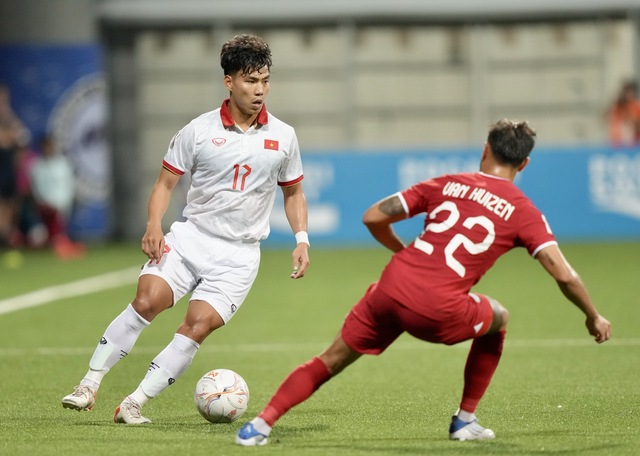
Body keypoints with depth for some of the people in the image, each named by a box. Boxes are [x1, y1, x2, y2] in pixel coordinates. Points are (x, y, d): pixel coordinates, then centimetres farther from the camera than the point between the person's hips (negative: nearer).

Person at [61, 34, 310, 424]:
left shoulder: (282, 137, 4)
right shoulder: (199, 131, 0)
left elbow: (294, 193, 17)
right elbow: (166, 183, 5)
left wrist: (302, 240, 4)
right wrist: (154, 226, -11)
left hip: (238, 255, 1)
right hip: (190, 235, 0)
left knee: (198, 326, -16)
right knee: (147, 301, -21)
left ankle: (134, 404, -10)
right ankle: (89, 385, -13)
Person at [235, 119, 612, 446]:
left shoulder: (448, 184, 17)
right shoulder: (523, 212, 10)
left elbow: (373, 217, 16)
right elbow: (564, 274, 3)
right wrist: (594, 317, 18)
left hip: (392, 287, 2)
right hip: (438, 312, -2)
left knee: (331, 361, 15)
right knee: (497, 319, 28)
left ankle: (262, 424, 4)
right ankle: (465, 421, 30)